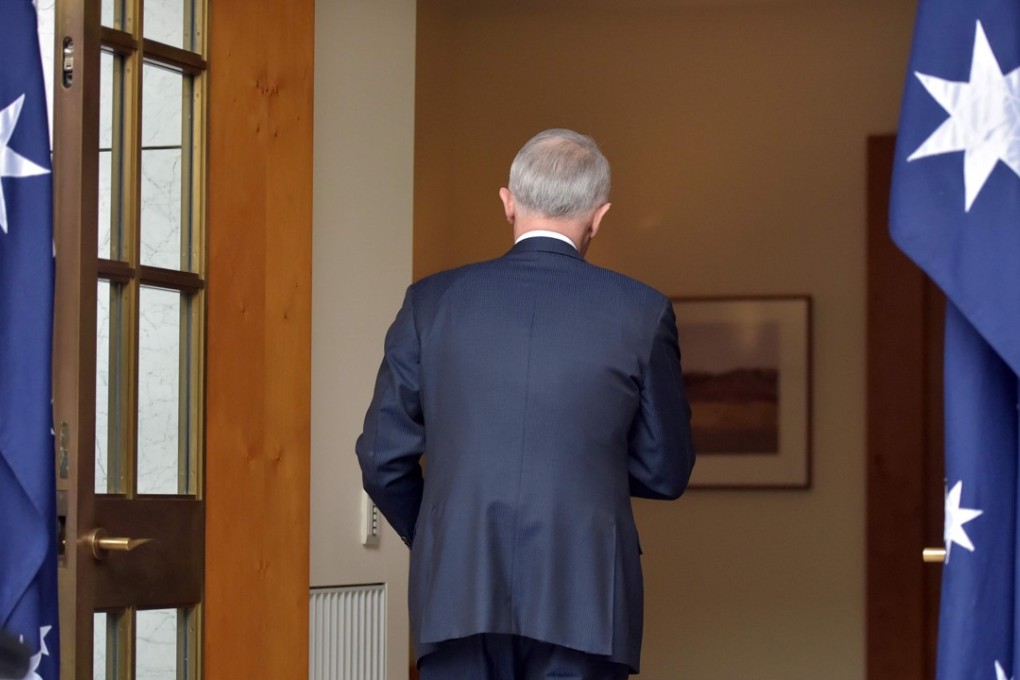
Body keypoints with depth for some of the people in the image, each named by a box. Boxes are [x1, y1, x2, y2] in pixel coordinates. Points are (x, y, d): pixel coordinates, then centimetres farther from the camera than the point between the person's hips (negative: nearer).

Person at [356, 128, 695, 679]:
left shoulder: (432, 301, 3)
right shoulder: (641, 312, -1)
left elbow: (383, 458, 7)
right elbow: (665, 472, 6)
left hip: (457, 593, 1)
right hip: (583, 596, -1)